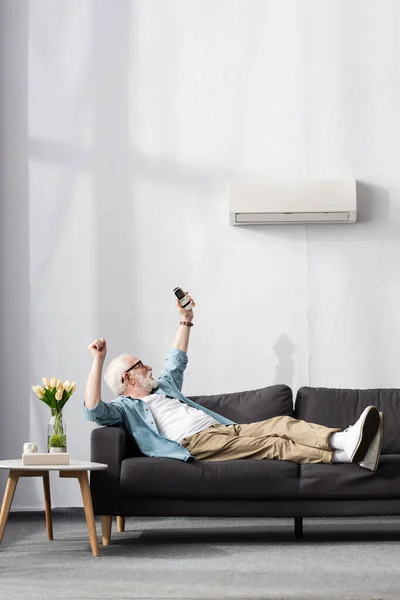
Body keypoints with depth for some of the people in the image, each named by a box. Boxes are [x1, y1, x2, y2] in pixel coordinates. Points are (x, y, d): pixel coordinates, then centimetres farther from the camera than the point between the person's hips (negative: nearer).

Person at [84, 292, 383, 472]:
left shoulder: (162, 386, 35)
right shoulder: (124, 407, 10)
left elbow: (177, 360, 48)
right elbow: (93, 409, -9)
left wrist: (186, 318, 45)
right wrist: (98, 360, -15)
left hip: (224, 429, 9)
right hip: (196, 442, -9)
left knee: (282, 424, -18)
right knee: (271, 445, -27)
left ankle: (344, 441, -42)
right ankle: (345, 455, -44)